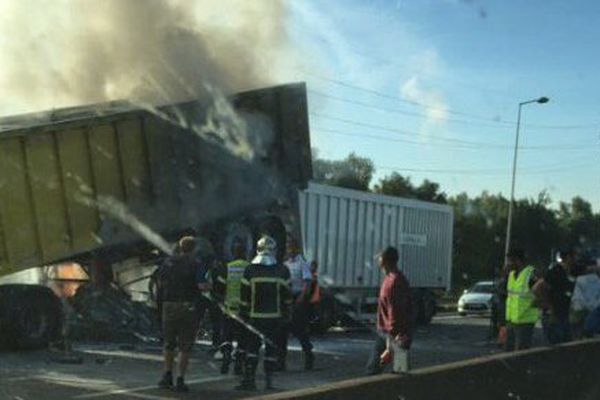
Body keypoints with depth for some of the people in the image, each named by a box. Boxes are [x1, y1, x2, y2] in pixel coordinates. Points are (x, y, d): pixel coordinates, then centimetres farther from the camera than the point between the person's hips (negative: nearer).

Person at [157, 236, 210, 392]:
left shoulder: (168, 262, 5)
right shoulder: (195, 264, -6)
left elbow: (160, 282, 8)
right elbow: (202, 286, -15)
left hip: (169, 305, 3)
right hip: (188, 307, -3)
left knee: (169, 343, 19)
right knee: (185, 346, 4)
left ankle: (168, 375, 15)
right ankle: (180, 380, 2)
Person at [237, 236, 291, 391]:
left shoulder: (250, 270, -4)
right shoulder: (282, 271, -1)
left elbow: (244, 296, -1)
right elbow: (287, 295, 3)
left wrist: (243, 314, 7)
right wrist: (285, 313, 13)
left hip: (255, 316, -1)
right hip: (275, 316, 1)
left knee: (252, 347, 6)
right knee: (271, 348, 8)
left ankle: (249, 379, 0)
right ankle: (269, 381, 9)